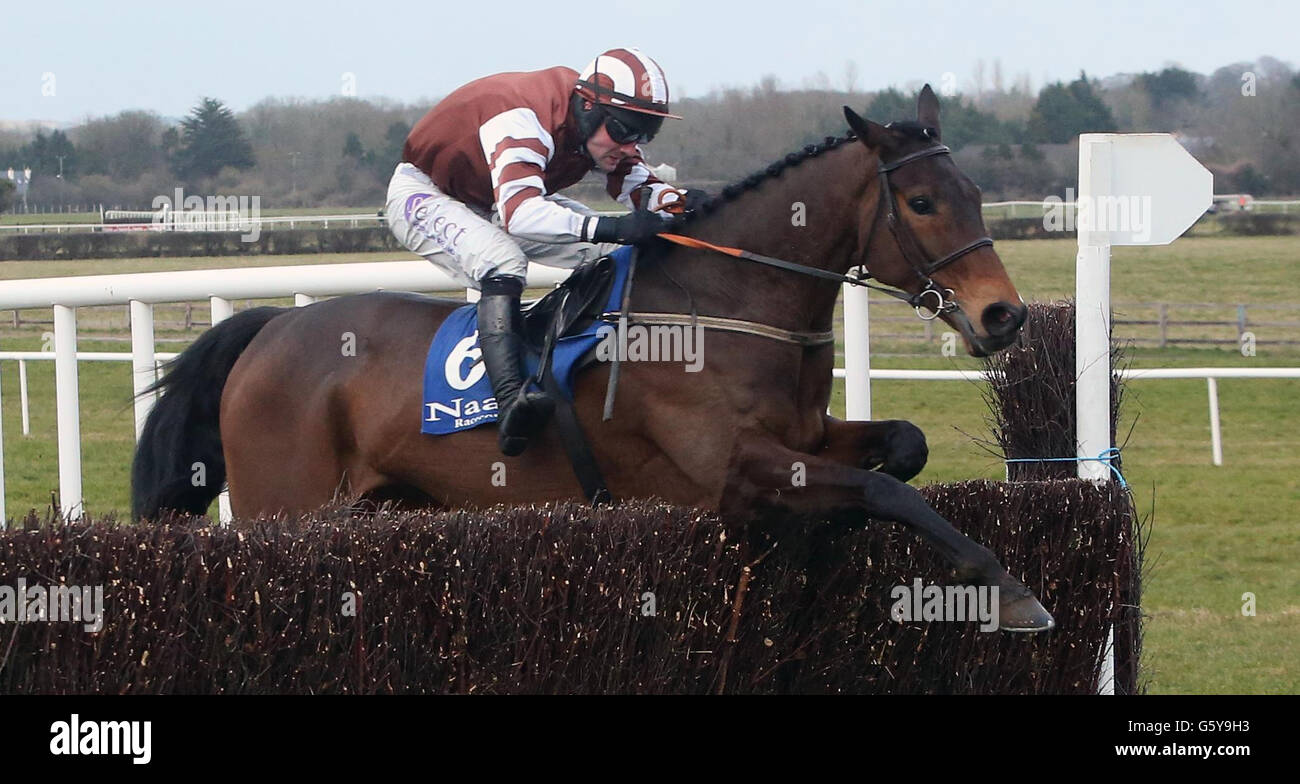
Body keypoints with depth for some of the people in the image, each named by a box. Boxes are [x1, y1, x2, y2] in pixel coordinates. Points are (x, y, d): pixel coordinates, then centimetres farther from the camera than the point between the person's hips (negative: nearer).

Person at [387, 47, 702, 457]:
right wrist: (611, 228, -61)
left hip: (496, 202, 9)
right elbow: (519, 213, -51)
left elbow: (638, 187, -6)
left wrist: (681, 201, -30)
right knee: (503, 262, -38)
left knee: (625, 252, -6)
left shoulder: (603, 125, -13)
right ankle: (510, 400, -51)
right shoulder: (524, 119, -38)